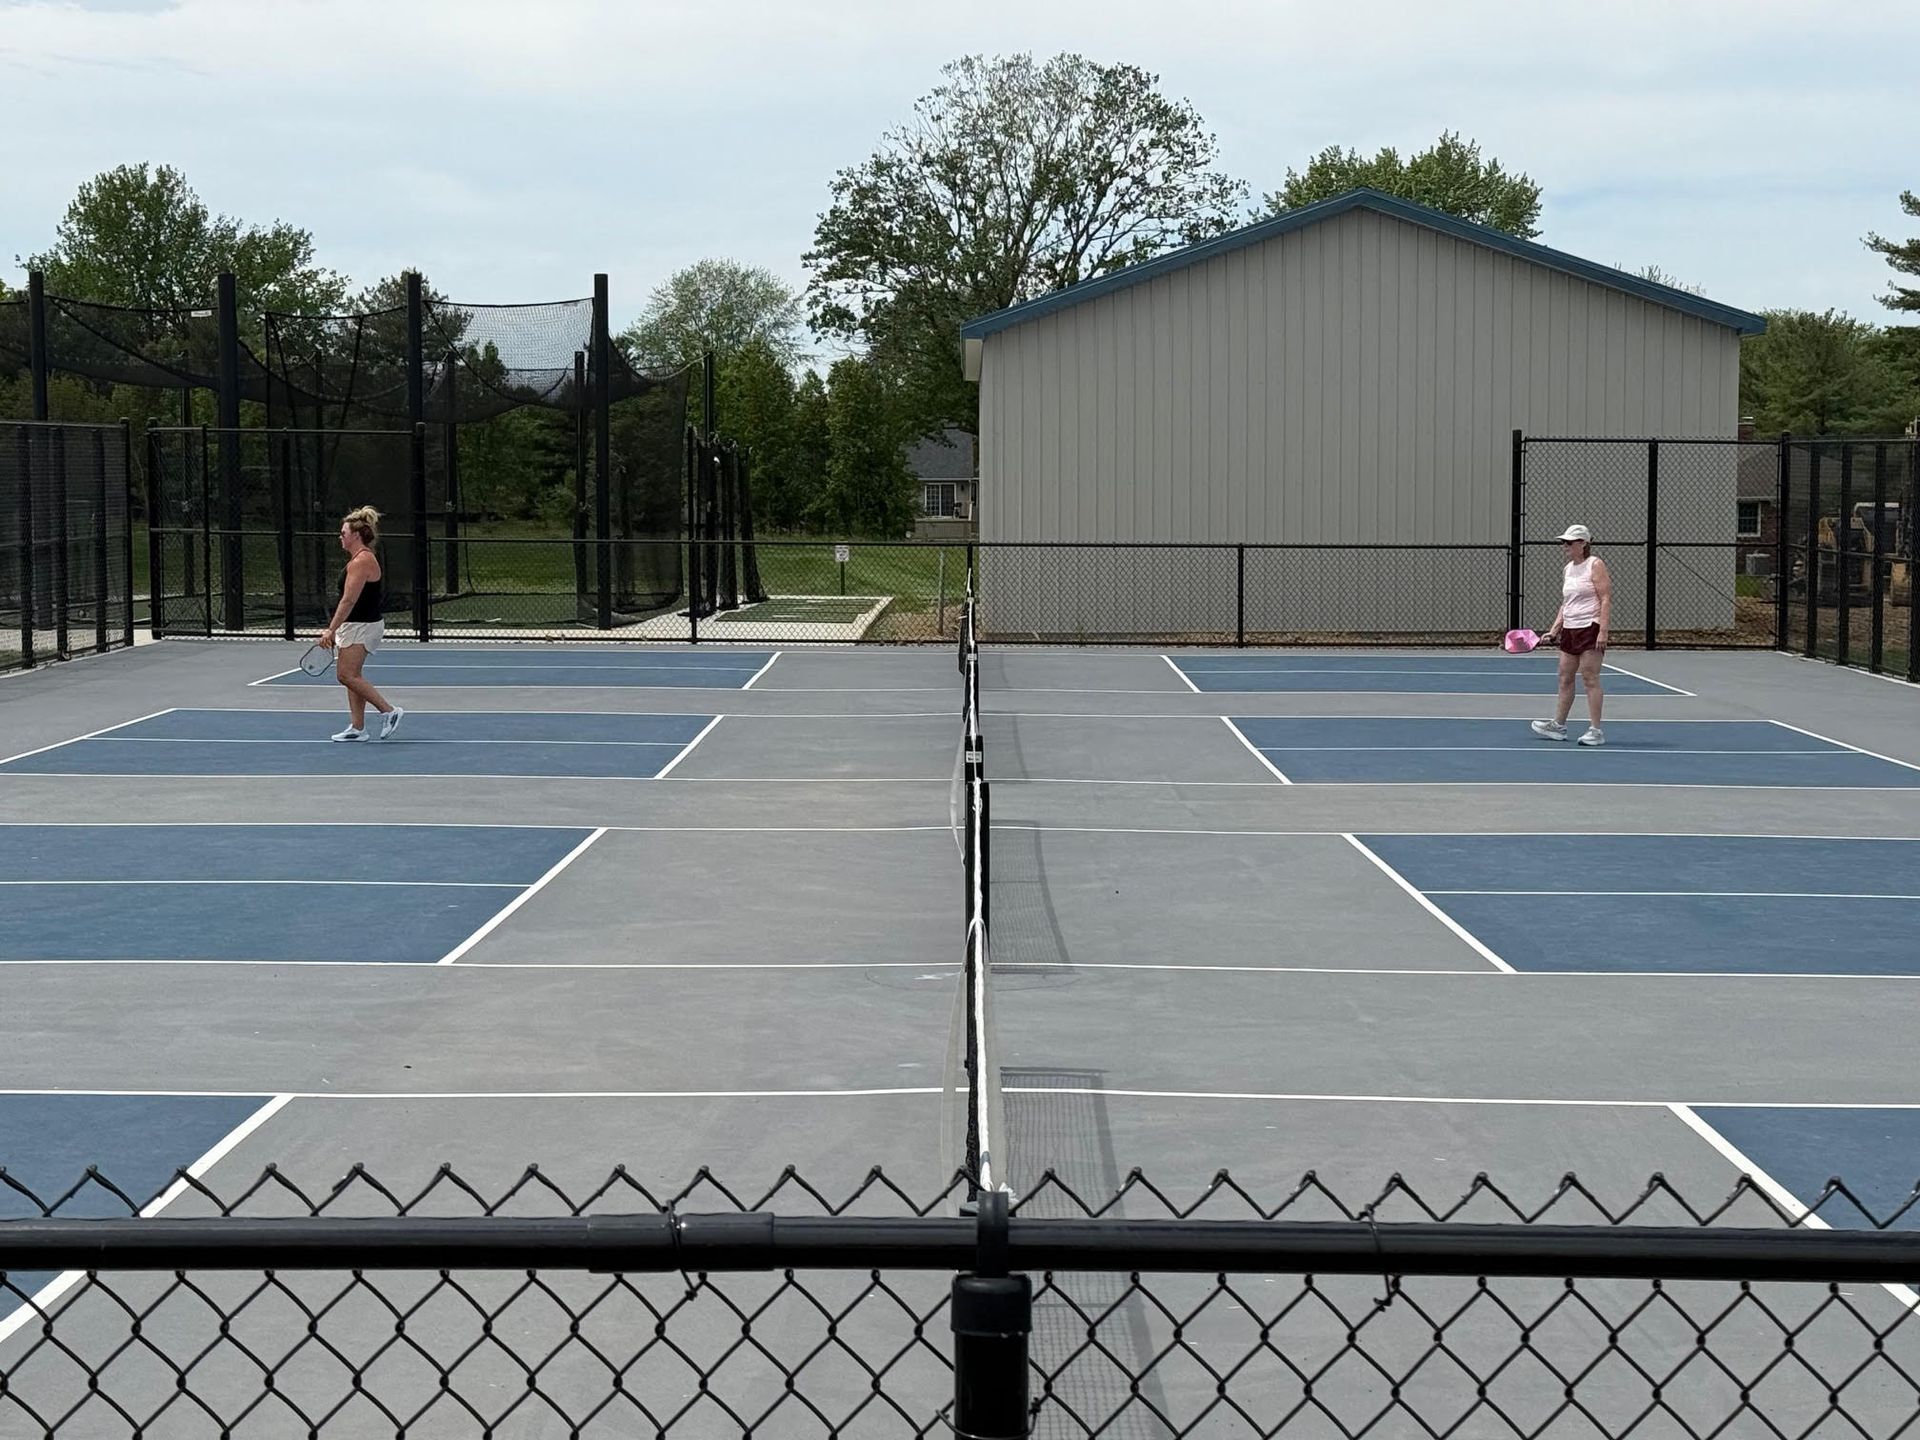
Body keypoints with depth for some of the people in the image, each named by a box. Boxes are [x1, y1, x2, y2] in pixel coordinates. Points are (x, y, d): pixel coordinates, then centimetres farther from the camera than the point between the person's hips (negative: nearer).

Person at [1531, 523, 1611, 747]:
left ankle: (1595, 730, -4)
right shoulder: (1569, 568, 16)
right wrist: (1554, 630, 15)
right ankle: (1558, 726, 18)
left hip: (1590, 628, -8)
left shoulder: (1595, 565, -7)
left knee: (1590, 678, -8)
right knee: (1565, 677, 10)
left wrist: (1603, 631, -20)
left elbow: (1606, 600, -13)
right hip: (1570, 630, 8)